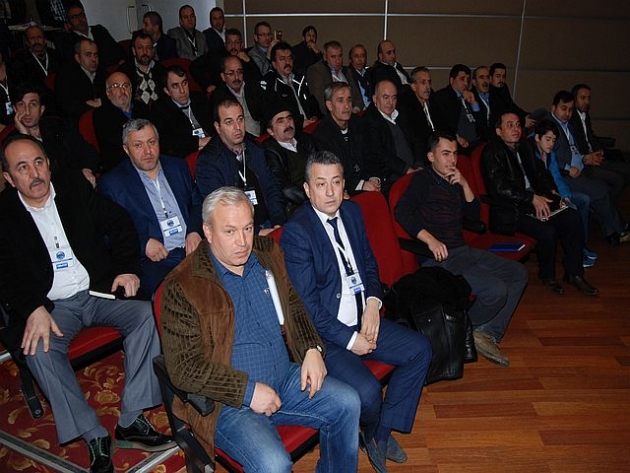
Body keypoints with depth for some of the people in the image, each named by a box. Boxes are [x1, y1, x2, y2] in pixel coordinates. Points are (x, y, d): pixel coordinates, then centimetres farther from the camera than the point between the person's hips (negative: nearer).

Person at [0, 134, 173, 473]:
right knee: (39, 350, -30)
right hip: (51, 306, -1)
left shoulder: (75, 188, 8)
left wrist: (127, 267, -5)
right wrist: (34, 309, -21)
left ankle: (131, 420, -18)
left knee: (147, 314, -24)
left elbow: (119, 223, 9)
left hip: (100, 292, 2)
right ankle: (94, 438, -17)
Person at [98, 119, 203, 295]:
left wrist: (194, 231, -1)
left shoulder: (178, 167, 19)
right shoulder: (112, 183, 7)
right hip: (154, 261, -4)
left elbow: (197, 203, 19)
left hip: (193, 249, 4)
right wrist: (143, 243, -12)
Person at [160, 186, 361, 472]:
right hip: (229, 403, -6)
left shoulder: (267, 254, 4)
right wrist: (248, 391, -19)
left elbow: (294, 307, 16)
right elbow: (183, 368, -16)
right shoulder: (182, 287, -15)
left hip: (285, 379, 6)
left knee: (347, 403, -5)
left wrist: (312, 349, -2)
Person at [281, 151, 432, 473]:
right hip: (324, 334, -8)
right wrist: (350, 340, -16)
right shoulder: (296, 232, -18)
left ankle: (382, 432, 14)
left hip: (362, 320, 8)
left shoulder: (352, 212, 5)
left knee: (420, 349, 1)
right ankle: (371, 431, 15)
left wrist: (372, 303, -4)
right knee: (367, 390, -25)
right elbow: (307, 305, -19)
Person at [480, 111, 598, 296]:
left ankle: (574, 272, 5)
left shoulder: (522, 147, 16)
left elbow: (540, 171, 21)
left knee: (573, 218, -7)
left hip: (536, 201, 8)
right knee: (547, 230, -27)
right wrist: (532, 198, -25)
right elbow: (499, 187, -21)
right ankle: (547, 276, 1)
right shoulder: (492, 151, -10)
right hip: (510, 211, -8)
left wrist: (552, 191, 2)